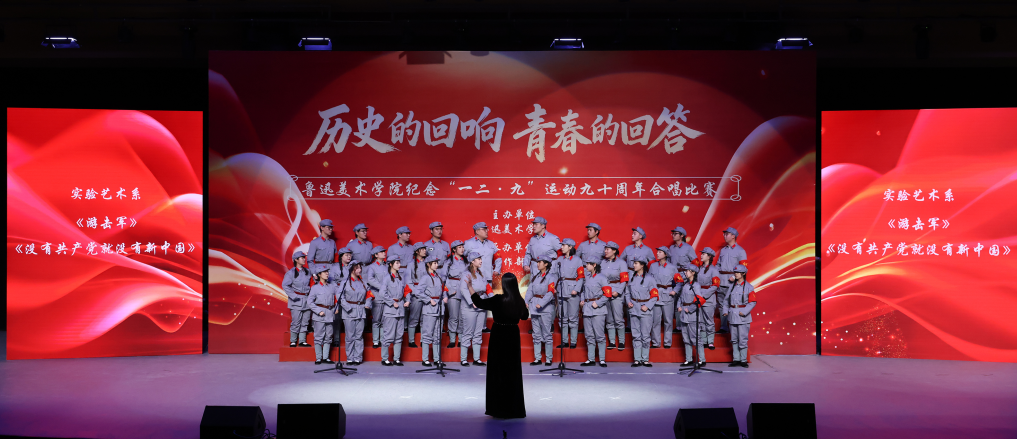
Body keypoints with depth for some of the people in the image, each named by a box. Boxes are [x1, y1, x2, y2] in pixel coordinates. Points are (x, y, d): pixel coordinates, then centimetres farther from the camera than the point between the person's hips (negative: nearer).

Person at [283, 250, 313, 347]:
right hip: (297, 301, -5)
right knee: (296, 322, -5)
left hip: (307, 300, 5)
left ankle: (303, 341, 14)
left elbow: (311, 284, 20)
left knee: (305, 322, 7)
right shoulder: (291, 273, -6)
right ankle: (293, 341, 5)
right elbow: (285, 285, -9)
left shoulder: (308, 272, 10)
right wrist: (293, 296, -14)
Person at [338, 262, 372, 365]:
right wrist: (347, 307, -14)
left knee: (359, 336, 4)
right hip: (349, 312, -4)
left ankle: (358, 358, 8)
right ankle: (350, 358, 5)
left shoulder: (362, 282, 12)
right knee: (350, 336, -2)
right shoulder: (346, 282, 0)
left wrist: (367, 303, 4)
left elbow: (369, 293, 21)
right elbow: (340, 296, -5)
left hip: (361, 311, 4)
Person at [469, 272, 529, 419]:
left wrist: (470, 287, 6)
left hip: (499, 337, -4)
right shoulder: (519, 301, -4)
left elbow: (479, 302, -7)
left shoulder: (498, 300, -17)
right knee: (513, 371, 9)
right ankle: (514, 408, 12)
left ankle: (499, 408, 7)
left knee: (498, 371, 5)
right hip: (513, 337, 4)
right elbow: (525, 316, 14)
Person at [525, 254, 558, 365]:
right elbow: (530, 289, 12)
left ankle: (549, 359, 3)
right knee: (536, 334, 9)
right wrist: (526, 301, -3)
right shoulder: (535, 275, 13)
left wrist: (541, 304, -23)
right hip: (534, 306, 6)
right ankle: (537, 358, 14)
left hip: (546, 307, -6)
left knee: (547, 334, -4)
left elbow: (551, 293, -14)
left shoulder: (551, 276, -6)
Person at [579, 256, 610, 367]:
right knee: (589, 335, 8)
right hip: (587, 308, 7)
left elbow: (607, 294, -8)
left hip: (598, 309, -7)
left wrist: (598, 303, -15)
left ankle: (602, 359, -1)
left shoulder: (602, 278, -5)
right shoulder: (586, 277, 14)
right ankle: (590, 359, 13)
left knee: (599, 335, -7)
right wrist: (582, 300, 10)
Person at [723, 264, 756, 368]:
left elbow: (752, 302, -6)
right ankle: (736, 359, 15)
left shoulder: (749, 287, -4)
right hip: (733, 315, 6)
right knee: (734, 339, 8)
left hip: (743, 316, -6)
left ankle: (743, 360, 2)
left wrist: (744, 312, -16)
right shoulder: (732, 286, 12)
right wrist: (726, 310, 5)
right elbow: (727, 299, 17)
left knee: (743, 339, -6)